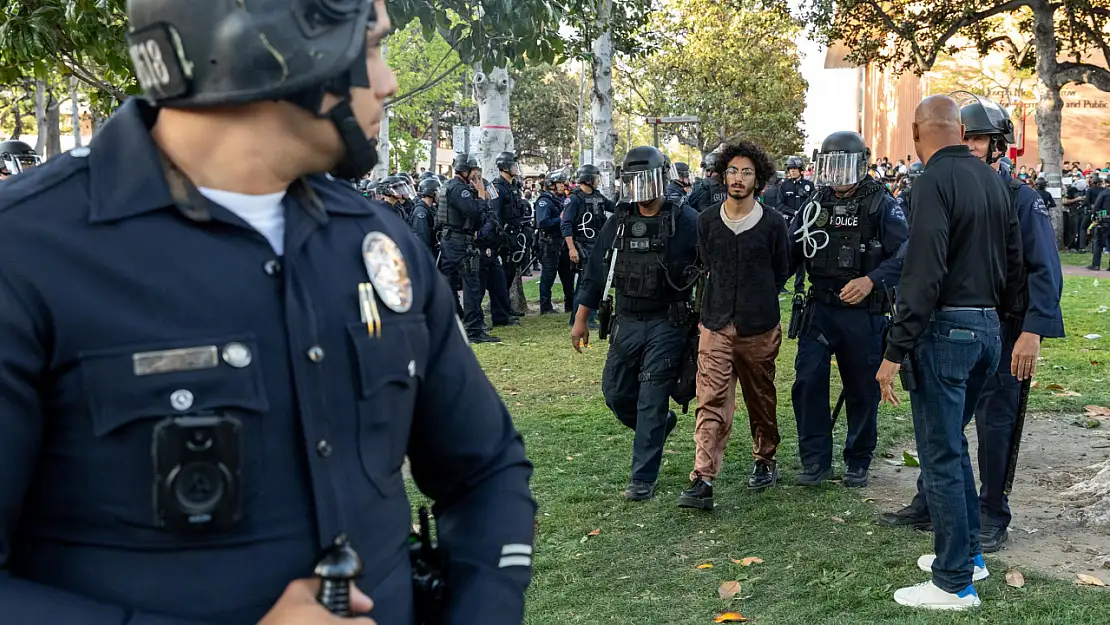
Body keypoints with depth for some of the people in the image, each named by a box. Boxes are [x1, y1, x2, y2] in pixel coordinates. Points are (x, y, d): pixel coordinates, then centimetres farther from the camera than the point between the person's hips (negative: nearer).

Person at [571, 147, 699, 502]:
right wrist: (581, 320, 11)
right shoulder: (619, 222, 5)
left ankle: (643, 479, 7)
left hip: (666, 324, -5)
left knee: (651, 401, -3)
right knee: (615, 393, 11)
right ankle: (660, 424, 39)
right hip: (626, 323, 5)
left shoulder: (684, 221, -8)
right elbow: (596, 271, 11)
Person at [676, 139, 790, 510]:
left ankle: (765, 461, 35)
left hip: (759, 329, -1)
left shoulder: (772, 224, -3)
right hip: (716, 326, 1)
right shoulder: (707, 222, 2)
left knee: (761, 399, 14)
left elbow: (781, 271, 10)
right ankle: (703, 481, -12)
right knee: (711, 402, -8)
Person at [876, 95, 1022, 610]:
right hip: (987, 328, 8)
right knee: (952, 442, 21)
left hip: (945, 327, -8)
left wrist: (895, 351, -20)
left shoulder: (935, 180, -15)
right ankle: (966, 552, 31)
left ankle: (953, 582, 6)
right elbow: (1014, 259, 15)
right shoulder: (993, 179, 10)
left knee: (940, 455, -1)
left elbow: (923, 273, -22)